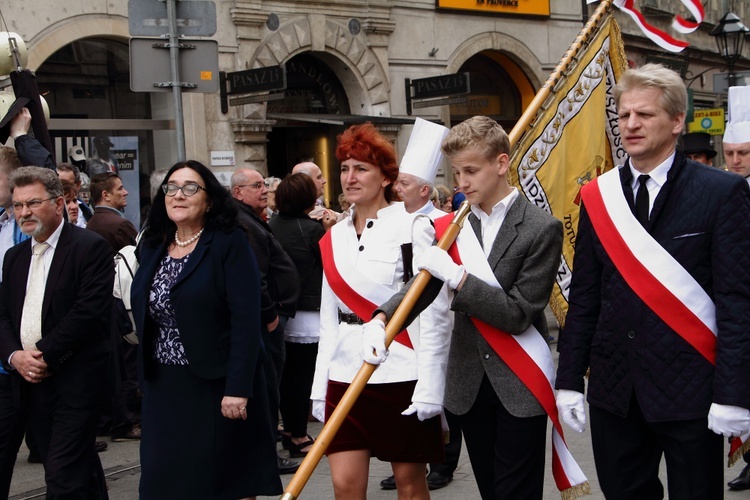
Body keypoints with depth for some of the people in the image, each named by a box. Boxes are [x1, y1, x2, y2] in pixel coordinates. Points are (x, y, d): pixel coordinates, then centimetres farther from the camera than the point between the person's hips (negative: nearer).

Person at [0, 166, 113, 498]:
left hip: (75, 383, -7)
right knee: (81, 472, 17)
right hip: (30, 383, 7)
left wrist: (44, 355, -16)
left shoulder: (90, 247, -8)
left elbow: (89, 311, -16)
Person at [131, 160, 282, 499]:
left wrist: (238, 387, -22)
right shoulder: (152, 247, 11)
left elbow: (247, 320, -16)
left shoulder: (230, 243, -8)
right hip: (163, 388, 5)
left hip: (218, 384, -5)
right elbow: (143, 314, 14)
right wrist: (145, 378, 8)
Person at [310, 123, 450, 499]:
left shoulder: (411, 226, -7)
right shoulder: (335, 236, 9)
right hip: (345, 374, 5)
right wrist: (321, 385, 9)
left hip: (401, 374, -4)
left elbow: (434, 310, -11)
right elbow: (329, 318, 12)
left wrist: (430, 386, -15)